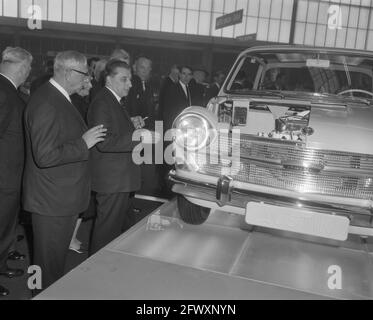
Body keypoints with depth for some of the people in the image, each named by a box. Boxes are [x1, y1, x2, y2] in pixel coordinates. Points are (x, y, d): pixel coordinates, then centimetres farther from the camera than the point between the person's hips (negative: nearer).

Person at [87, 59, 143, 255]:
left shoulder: (115, 102, 16)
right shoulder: (102, 103, -17)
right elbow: (104, 142, -26)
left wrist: (134, 127, 7)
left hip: (120, 177, 11)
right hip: (111, 179, -11)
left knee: (119, 223, 21)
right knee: (108, 228, 0)